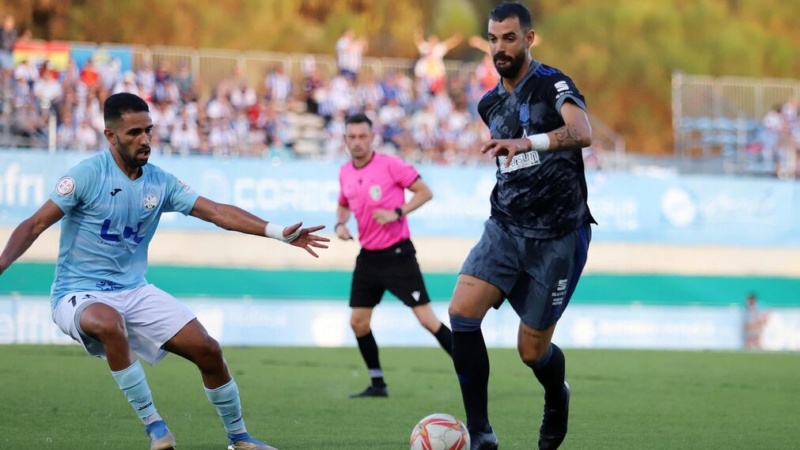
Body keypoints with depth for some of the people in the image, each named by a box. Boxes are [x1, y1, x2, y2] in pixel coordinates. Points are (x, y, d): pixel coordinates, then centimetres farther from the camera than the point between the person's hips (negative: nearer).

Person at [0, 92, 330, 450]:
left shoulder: (160, 182, 3)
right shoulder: (87, 175, -13)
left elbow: (217, 212, 2)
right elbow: (36, 225, -14)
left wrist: (280, 233, -6)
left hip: (136, 292, 6)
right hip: (79, 295, -6)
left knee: (208, 351, -4)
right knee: (110, 323, -40)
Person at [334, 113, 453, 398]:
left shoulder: (390, 165, -13)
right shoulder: (345, 173, 6)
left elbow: (424, 192, -9)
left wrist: (397, 213, -21)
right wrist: (340, 224, 4)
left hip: (397, 253, -6)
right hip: (368, 256, 6)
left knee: (426, 317, -9)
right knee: (358, 322, 3)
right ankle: (377, 385, 16)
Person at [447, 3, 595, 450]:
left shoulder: (552, 84, -9)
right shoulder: (490, 104, 12)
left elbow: (583, 132, -29)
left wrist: (527, 142, -43)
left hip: (558, 236, -5)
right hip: (506, 228, 5)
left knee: (533, 350, 2)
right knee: (462, 311, -20)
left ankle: (557, 398, 39)